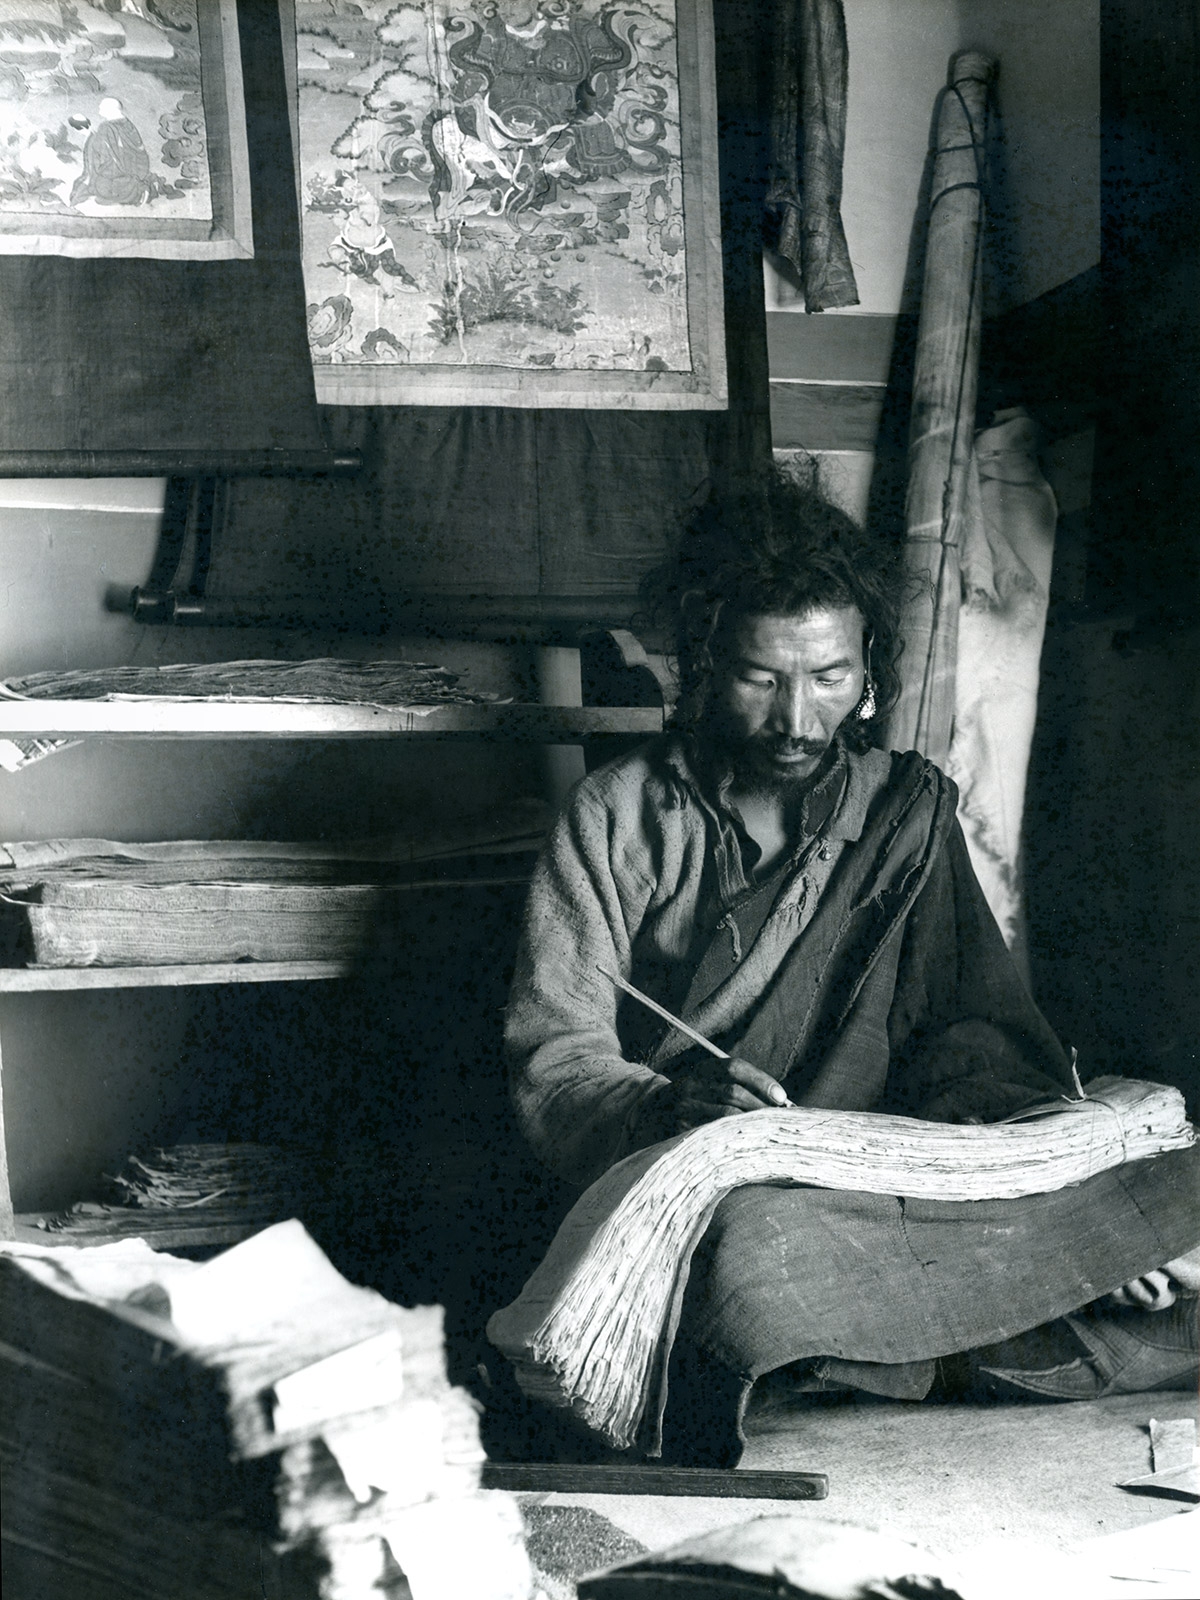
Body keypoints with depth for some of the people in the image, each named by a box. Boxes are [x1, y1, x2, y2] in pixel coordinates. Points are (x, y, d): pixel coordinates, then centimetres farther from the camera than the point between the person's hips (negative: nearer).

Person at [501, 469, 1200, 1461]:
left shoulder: (912, 811, 16)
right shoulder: (620, 818, 9)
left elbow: (983, 1034, 8)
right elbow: (554, 1067, 1)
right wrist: (667, 1109, -23)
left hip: (879, 1206, 1)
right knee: (755, 1254, -40)